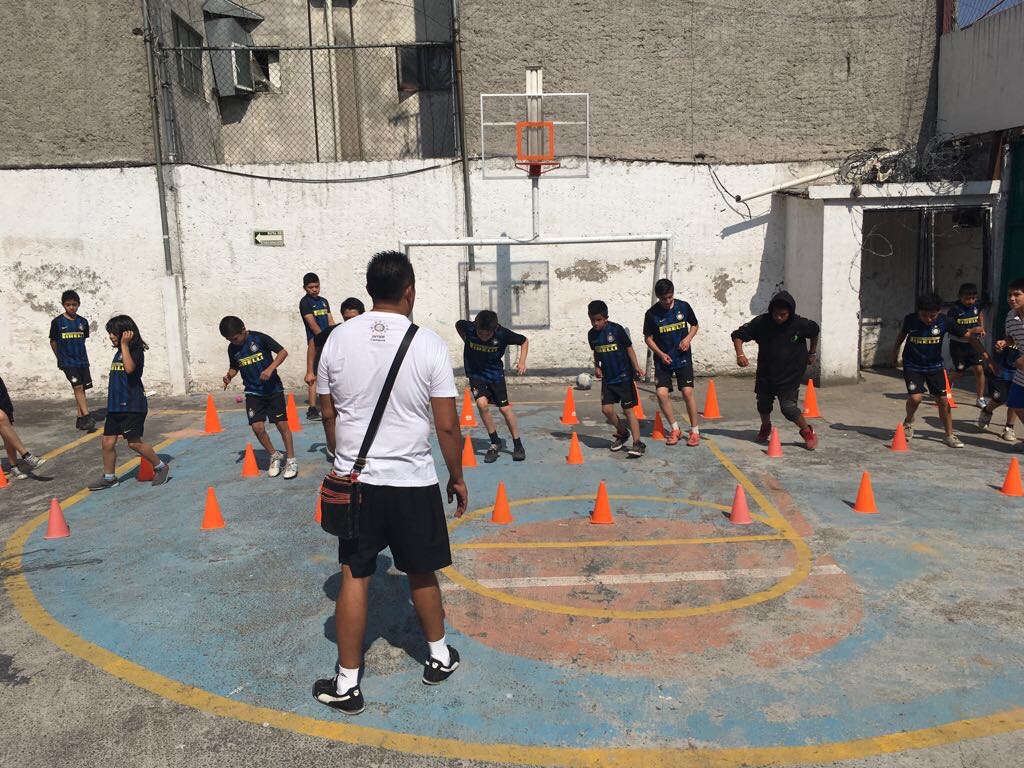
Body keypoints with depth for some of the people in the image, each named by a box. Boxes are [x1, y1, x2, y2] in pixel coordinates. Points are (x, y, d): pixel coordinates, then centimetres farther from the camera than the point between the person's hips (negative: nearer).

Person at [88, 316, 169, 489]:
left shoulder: (136, 351, -10)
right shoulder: (118, 352, 15)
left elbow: (129, 368, -30)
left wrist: (124, 344, -26)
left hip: (132, 405, -8)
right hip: (115, 405, 8)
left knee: (134, 442, -6)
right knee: (108, 442, 8)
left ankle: (161, 467, 10)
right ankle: (109, 477, 19)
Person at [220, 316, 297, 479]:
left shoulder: (259, 338, -13)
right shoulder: (232, 348, 2)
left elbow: (283, 352, -13)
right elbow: (234, 367, 18)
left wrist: (270, 368, -25)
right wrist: (229, 375, -4)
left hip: (273, 389, -4)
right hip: (253, 392, 4)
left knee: (282, 424, -5)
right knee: (257, 427, -7)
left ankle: (291, 460, 10)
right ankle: (275, 456, 14)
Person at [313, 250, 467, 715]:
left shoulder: (340, 338, -3)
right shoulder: (428, 344, -11)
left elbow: (327, 409, 6)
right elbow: (447, 424, -9)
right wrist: (457, 477, 4)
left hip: (355, 478, 2)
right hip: (413, 481, -1)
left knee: (354, 577, 10)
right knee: (421, 573, 17)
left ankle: (347, 684, 19)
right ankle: (439, 657, 37)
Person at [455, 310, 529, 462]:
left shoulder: (502, 334, -24)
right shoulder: (469, 328, -22)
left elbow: (524, 341, -6)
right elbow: (458, 325, 3)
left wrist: (522, 361, -17)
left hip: (495, 372, 0)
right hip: (475, 373, 0)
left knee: (504, 408, 0)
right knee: (482, 404, -19)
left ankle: (518, 445, 17)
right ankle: (495, 442, -1)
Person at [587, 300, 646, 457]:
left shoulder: (616, 329, -13)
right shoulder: (591, 334, 2)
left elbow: (629, 348, -8)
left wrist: (636, 367, -18)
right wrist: (596, 367, 2)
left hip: (623, 376, -5)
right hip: (607, 378, 5)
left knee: (628, 409, -6)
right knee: (606, 409, 0)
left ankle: (637, 443, -2)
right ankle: (621, 433, 25)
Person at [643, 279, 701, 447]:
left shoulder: (684, 307, -5)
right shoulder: (652, 314, -8)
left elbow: (695, 325, 11)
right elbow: (648, 338, 1)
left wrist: (688, 338, -9)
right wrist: (661, 354, -12)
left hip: (683, 358, 0)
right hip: (663, 359, 0)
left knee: (687, 391, -10)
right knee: (661, 393, -13)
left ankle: (695, 431, 6)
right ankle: (675, 429, 7)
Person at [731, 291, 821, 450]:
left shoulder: (800, 324, -16)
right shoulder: (761, 322, -16)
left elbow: (814, 331, 7)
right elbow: (738, 335, -11)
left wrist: (812, 353, 15)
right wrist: (740, 354, -27)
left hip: (790, 375, -3)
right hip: (765, 374, 3)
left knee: (788, 407, -13)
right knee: (763, 405, 15)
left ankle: (808, 432, 13)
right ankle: (766, 428, 47)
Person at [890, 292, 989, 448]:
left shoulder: (944, 322, -17)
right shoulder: (910, 319, -15)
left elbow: (969, 337, -16)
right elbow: (902, 333, 7)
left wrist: (987, 358, -22)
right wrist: (895, 352, 22)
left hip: (935, 366, 2)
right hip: (912, 366, -1)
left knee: (943, 400, 3)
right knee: (915, 398, -18)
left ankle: (949, 435, 20)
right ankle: (908, 422, 13)